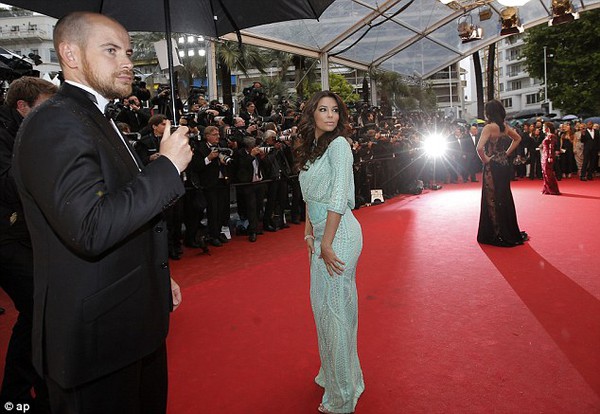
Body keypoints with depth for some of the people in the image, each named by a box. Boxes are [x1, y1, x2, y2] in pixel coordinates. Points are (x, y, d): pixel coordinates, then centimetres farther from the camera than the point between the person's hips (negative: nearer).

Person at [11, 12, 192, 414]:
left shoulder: (100, 121, 13)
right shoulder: (54, 123, -19)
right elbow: (90, 230, -31)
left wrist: (158, 276, 20)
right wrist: (168, 166, -23)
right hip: (98, 335, -9)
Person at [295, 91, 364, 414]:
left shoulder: (339, 144, -11)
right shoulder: (310, 148, 14)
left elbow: (339, 197, -18)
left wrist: (327, 243, -18)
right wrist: (309, 233, 8)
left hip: (339, 235, -8)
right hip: (320, 235, 9)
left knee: (337, 309, 0)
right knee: (321, 305, 17)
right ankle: (331, 373, 38)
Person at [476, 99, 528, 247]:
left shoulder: (489, 127, -17)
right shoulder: (505, 126, 6)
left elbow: (479, 148, -28)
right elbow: (517, 138, 23)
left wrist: (485, 159, -12)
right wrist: (507, 153, 15)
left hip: (493, 167, -7)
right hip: (504, 165, 8)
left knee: (492, 200, 2)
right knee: (505, 198, 16)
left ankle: (497, 235, 9)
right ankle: (510, 232, 27)